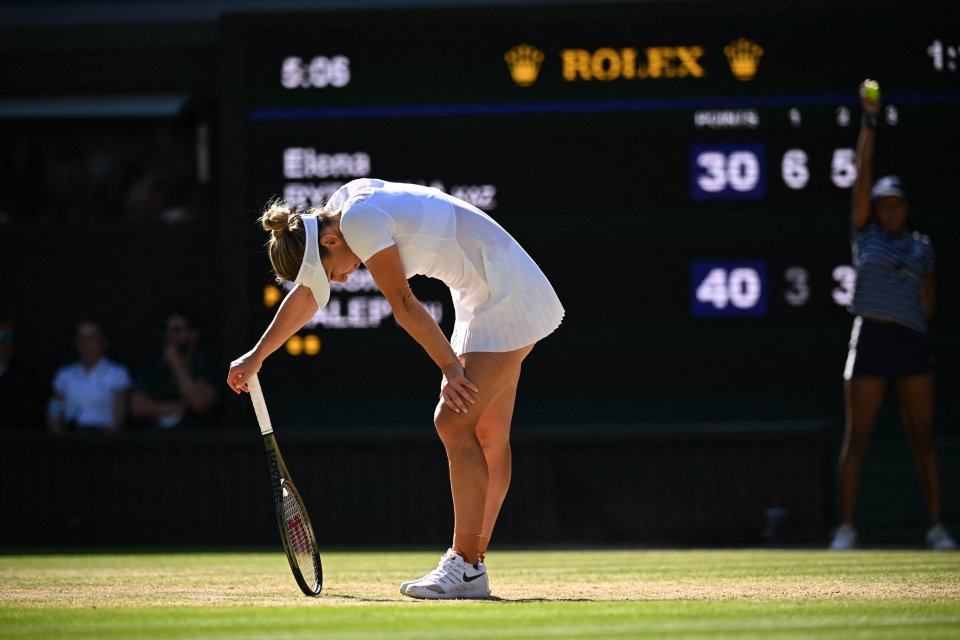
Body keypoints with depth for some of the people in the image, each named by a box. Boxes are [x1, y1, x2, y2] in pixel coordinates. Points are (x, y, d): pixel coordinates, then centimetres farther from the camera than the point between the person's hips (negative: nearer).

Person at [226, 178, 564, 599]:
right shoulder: (340, 210, 9)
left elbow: (402, 303, -15)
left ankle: (467, 569, -11)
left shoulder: (360, 222, -21)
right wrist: (256, 356, 27)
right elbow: (307, 294, 21)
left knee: (454, 423, -12)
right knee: (487, 436, 10)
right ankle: (471, 560, 12)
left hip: (507, 296, -10)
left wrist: (449, 365, -8)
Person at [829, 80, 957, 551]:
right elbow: (863, 173, -1)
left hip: (912, 341, 3)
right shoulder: (865, 233, 5)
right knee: (858, 437, -2)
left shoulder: (921, 246, 13)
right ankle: (846, 527, 1)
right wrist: (869, 120, -5)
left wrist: (916, 323, 7)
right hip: (871, 338, -3)